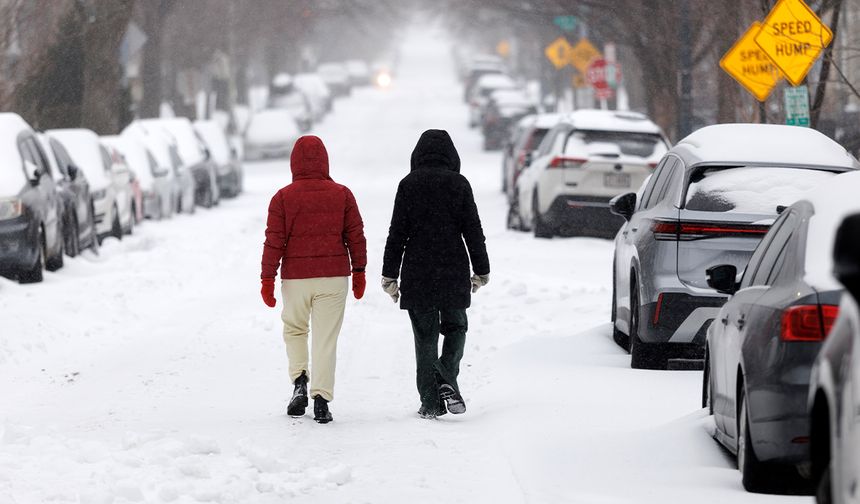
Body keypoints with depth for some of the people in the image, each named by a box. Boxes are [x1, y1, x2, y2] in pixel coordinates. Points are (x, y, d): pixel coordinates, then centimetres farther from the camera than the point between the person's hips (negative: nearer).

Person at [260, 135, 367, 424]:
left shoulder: (283, 197, -4)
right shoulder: (342, 195, 1)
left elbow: (274, 241, -5)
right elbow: (356, 236, 4)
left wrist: (268, 279, -1)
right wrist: (359, 272, 13)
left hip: (295, 278, 0)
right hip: (333, 276, 0)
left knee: (294, 329, 21)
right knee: (326, 338, 2)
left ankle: (299, 381, 3)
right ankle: (321, 399, -5)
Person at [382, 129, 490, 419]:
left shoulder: (409, 184, -2)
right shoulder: (459, 184, -2)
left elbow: (397, 233, -2)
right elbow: (473, 231, 0)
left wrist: (390, 275, 3)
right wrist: (481, 272, 9)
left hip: (417, 274, 0)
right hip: (453, 273, 0)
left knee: (425, 336, 6)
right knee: (455, 327, 16)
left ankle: (431, 401, 3)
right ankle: (447, 380, -8)